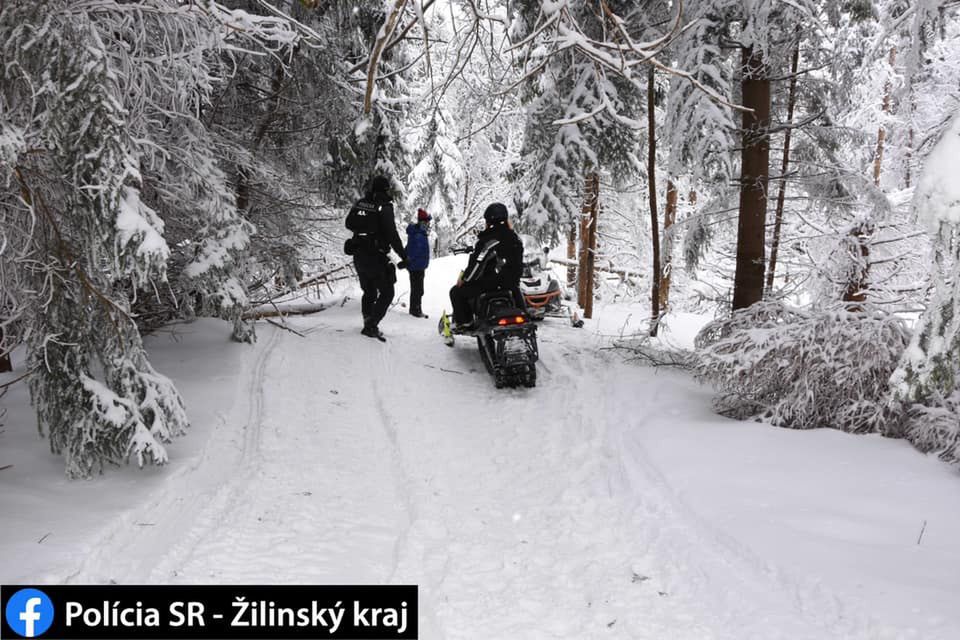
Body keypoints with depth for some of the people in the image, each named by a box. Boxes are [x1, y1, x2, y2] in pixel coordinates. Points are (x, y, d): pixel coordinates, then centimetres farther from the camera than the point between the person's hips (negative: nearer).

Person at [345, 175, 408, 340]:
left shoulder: (360, 203, 3)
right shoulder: (384, 207, -16)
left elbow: (349, 223, 16)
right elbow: (392, 235, -20)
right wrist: (404, 256, -16)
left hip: (358, 256, 7)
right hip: (376, 257, -7)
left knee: (369, 291, 21)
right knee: (386, 293, 1)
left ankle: (368, 323, 27)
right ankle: (371, 325, -10)